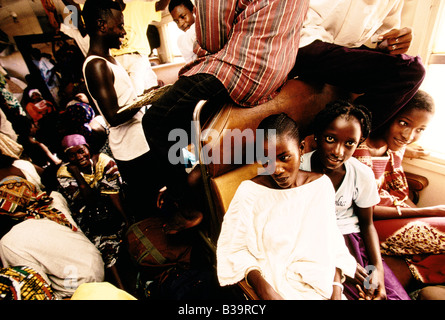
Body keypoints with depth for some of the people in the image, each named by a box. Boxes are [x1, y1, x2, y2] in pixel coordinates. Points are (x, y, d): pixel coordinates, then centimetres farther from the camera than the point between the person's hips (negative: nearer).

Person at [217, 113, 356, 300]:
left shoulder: (322, 184, 0)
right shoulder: (250, 191, -10)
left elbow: (332, 242, 3)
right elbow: (234, 248, -9)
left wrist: (337, 289, -6)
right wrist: (265, 291, -18)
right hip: (273, 286, -3)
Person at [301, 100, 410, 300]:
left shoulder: (363, 175, -7)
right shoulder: (298, 169, -17)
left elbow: (367, 223, 7)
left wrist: (378, 267, -7)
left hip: (350, 237, 4)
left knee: (397, 296, -9)